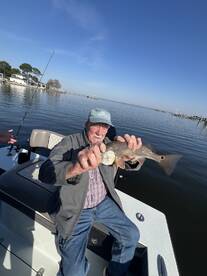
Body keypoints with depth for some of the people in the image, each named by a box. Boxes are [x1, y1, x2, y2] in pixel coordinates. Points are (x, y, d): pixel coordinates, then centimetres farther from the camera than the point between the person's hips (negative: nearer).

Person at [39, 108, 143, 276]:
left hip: (104, 203, 5)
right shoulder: (70, 142, -16)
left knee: (132, 235, 3)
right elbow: (45, 173, -31)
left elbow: (132, 164, -12)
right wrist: (76, 167, -54)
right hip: (76, 210, -4)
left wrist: (131, 153, -39)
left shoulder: (108, 143, -3)